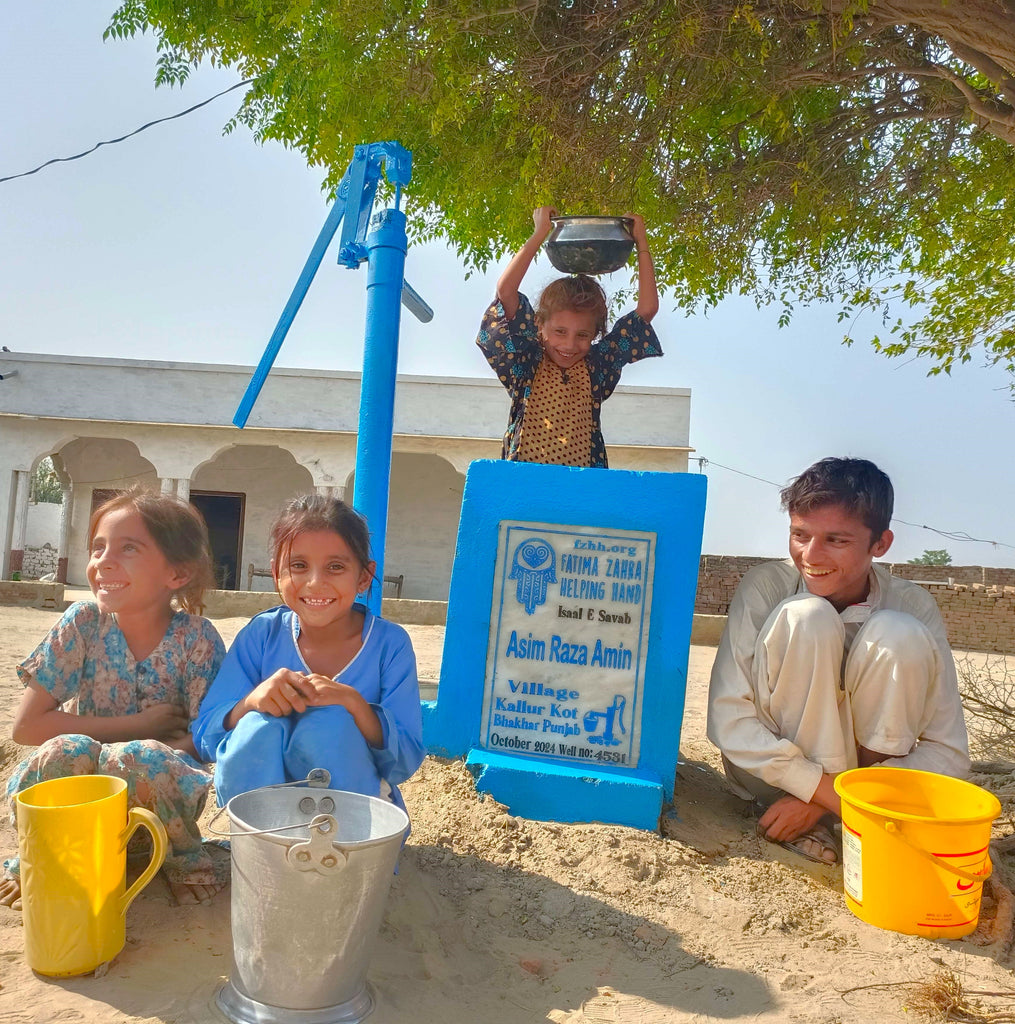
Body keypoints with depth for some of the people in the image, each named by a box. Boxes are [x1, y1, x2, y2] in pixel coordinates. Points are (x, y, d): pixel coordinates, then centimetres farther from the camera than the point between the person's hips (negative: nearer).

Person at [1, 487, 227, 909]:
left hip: (160, 790, -1)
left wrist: (146, 751, -24)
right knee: (67, 749, -31)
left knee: (139, 758, -34)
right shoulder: (83, 622, -10)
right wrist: (140, 724, -16)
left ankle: (186, 860, -3)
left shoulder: (197, 639, -13)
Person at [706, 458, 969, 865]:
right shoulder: (765, 586, -17)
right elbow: (726, 719, -22)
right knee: (807, 617, -27)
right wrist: (826, 790, -30)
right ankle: (805, 824, -16)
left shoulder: (913, 607, -12)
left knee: (900, 635, -24)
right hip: (770, 767, -1)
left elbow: (948, 752, -14)